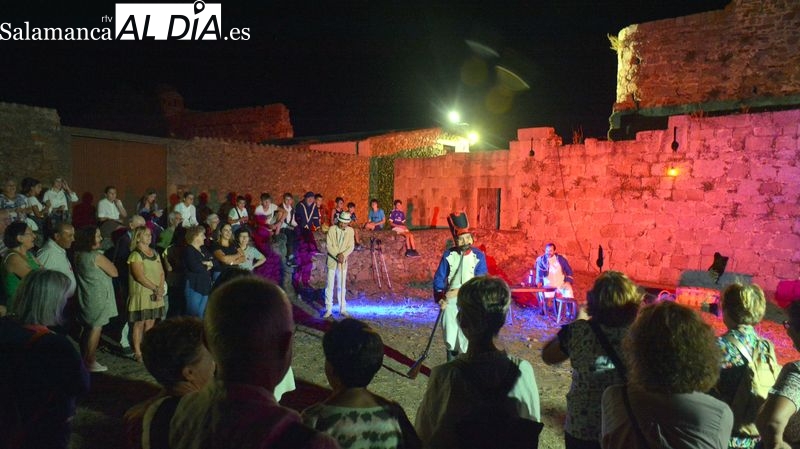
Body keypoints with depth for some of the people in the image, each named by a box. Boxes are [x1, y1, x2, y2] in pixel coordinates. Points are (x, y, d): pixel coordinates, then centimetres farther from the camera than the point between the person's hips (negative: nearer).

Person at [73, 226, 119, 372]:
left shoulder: (79, 255, 6)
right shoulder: (97, 256, -19)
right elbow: (114, 272, -13)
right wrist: (109, 262, 3)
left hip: (85, 298, 8)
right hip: (98, 298, -8)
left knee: (87, 328, 17)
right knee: (96, 329, 1)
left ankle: (84, 359, 27)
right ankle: (90, 362, 7)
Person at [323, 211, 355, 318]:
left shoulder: (350, 231, -1)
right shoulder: (332, 229, -8)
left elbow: (351, 247, -2)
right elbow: (328, 246, -10)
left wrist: (343, 255, -19)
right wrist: (337, 255, -20)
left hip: (343, 261, 2)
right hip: (332, 261, -2)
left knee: (342, 286, 8)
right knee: (330, 286, 1)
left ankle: (343, 309, 16)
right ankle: (328, 310, 7)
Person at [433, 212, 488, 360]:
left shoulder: (479, 256, -9)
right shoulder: (448, 255, -4)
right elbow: (438, 279, 0)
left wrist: (459, 291, -22)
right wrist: (440, 298, -14)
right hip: (450, 301, 2)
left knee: (466, 341, -3)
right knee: (450, 339, 9)